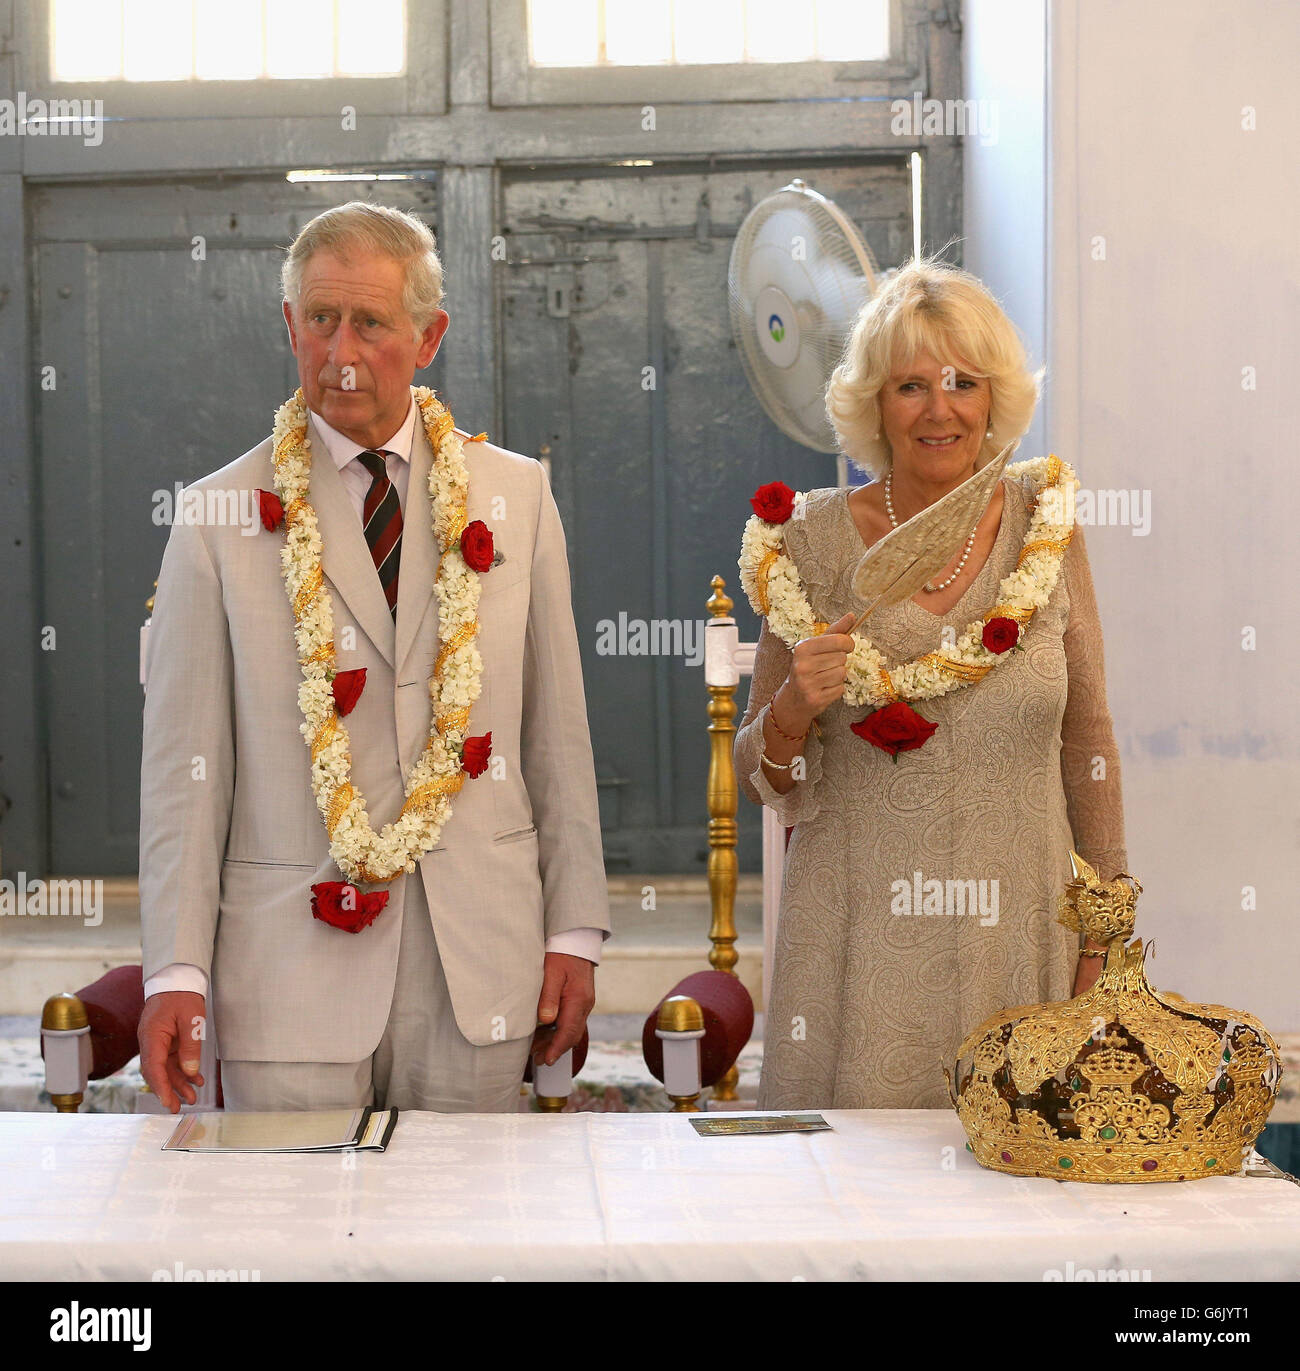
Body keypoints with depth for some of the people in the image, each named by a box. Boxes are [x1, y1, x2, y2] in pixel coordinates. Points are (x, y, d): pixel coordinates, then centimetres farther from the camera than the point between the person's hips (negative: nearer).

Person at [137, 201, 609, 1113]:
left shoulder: (516, 496, 7)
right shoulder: (221, 518, 1)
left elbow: (557, 729, 8)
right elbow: (185, 764, -1)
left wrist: (575, 931, 5)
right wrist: (176, 973, -6)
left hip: (481, 963, 2)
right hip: (292, 961, -2)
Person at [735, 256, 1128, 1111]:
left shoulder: (1046, 527, 2)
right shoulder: (817, 536, -2)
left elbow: (1088, 746, 9)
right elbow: (765, 779, 5)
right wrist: (794, 708, -16)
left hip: (1016, 937, 1)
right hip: (861, 940, -1)